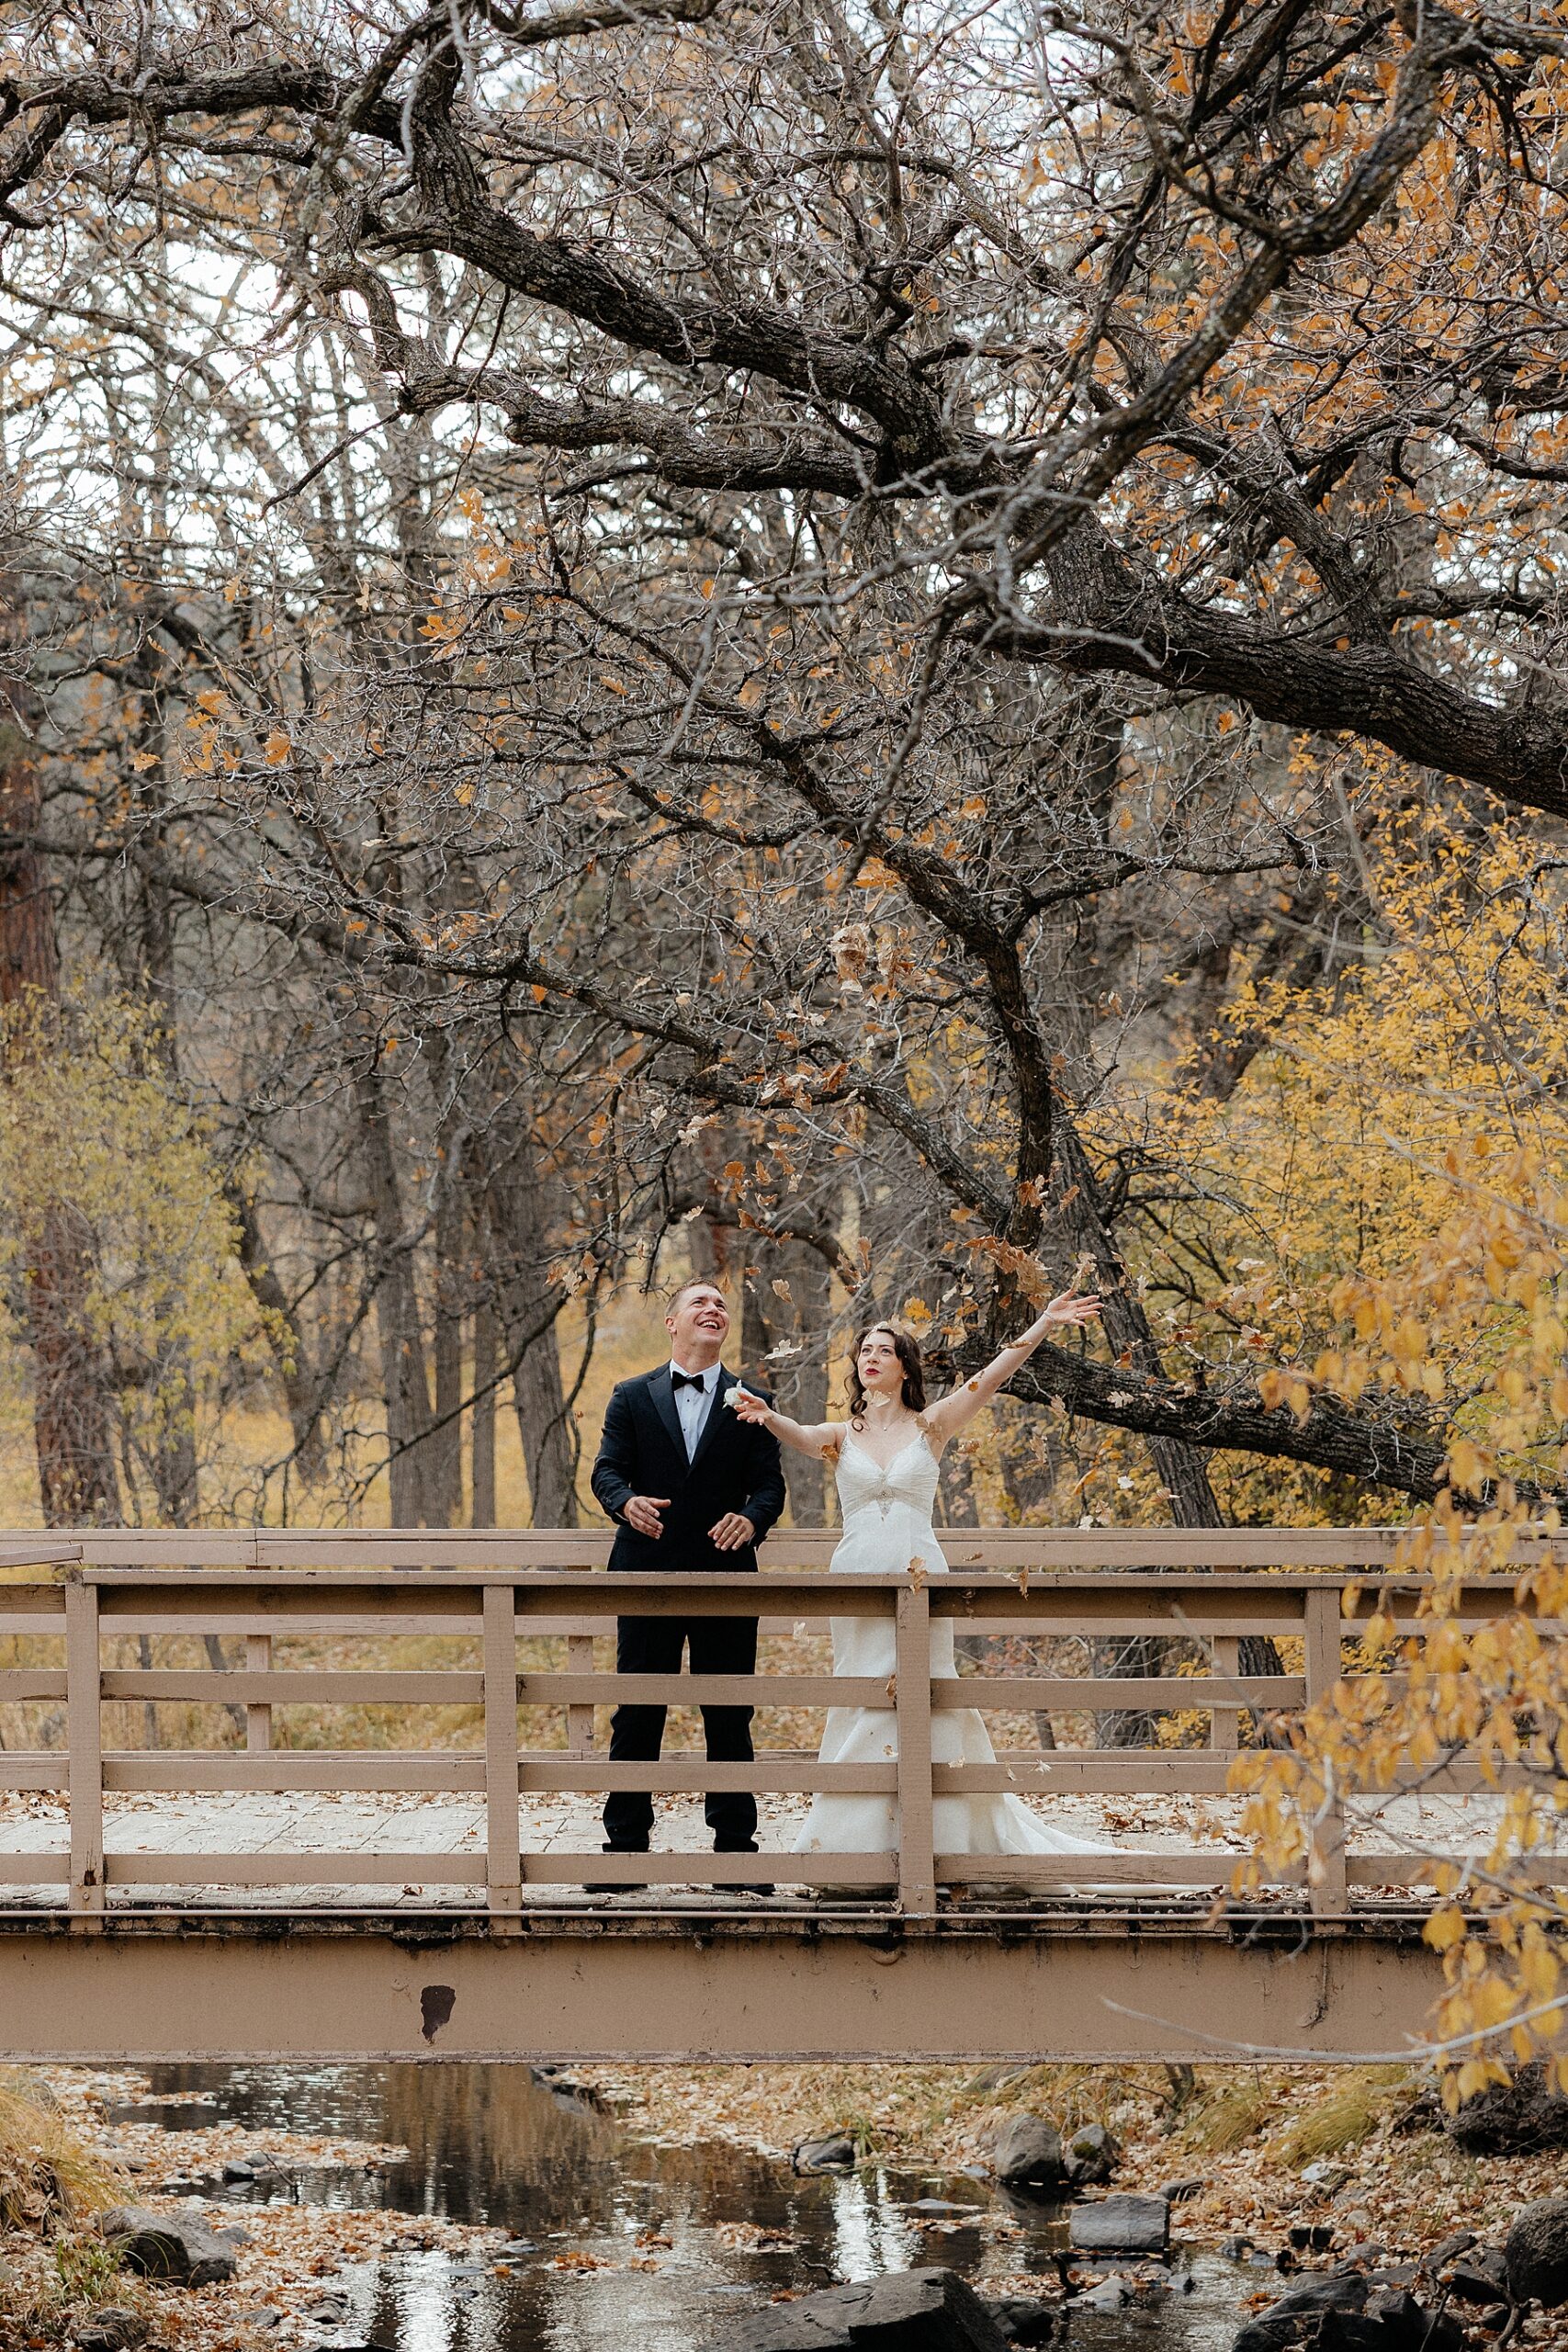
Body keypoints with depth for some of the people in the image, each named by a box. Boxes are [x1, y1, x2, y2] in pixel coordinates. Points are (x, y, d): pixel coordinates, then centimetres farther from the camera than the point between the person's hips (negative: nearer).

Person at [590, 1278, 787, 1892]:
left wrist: (751, 1519, -22)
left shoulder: (751, 1404, 8)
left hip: (725, 1575, 0)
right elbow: (607, 1468, 1)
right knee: (636, 1716, 2)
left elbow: (769, 1483, 1)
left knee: (730, 1719, 4)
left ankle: (735, 1847, 10)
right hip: (647, 1573, 0)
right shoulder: (632, 1398, 9)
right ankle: (625, 1847, 7)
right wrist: (625, 1501, -22)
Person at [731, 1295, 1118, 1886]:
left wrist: (1045, 1323, -12)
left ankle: (934, 1836, 2)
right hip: (858, 1575, 1)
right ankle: (863, 1841, 5)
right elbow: (800, 1436, -12)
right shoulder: (841, 1436, 9)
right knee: (864, 1703, 1)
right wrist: (767, 1416, -35)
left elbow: (991, 1377, -2)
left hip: (919, 1573, -1)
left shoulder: (929, 1427, 7)